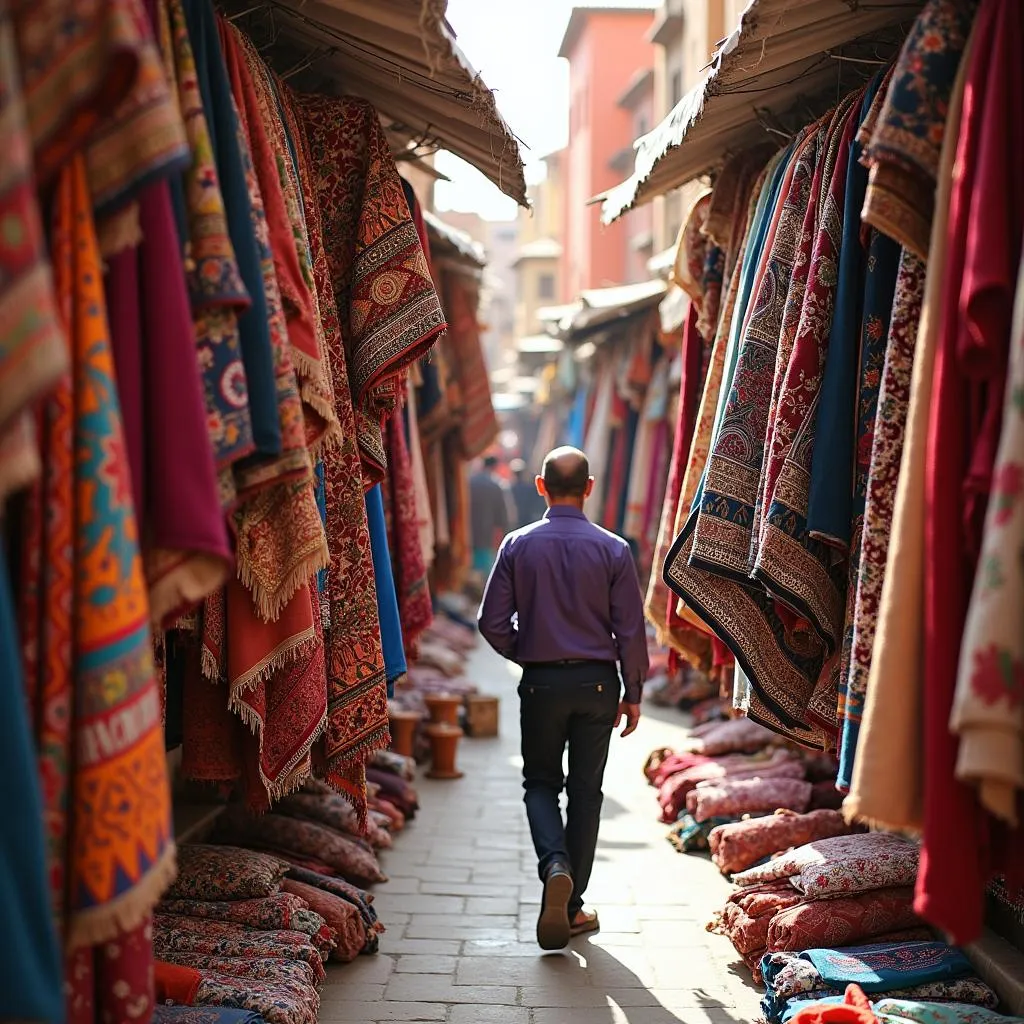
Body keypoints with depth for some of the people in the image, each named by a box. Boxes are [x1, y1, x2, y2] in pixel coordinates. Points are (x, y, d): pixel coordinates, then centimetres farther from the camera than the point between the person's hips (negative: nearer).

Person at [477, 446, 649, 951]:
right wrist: (633, 692, 8)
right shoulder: (612, 549, -5)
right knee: (585, 791, 10)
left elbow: (493, 623, -4)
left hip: (540, 682, 0)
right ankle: (571, 908, 13)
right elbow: (630, 630, -4)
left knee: (540, 782, 14)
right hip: (596, 682, 0)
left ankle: (555, 864, -14)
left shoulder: (518, 545, -4)